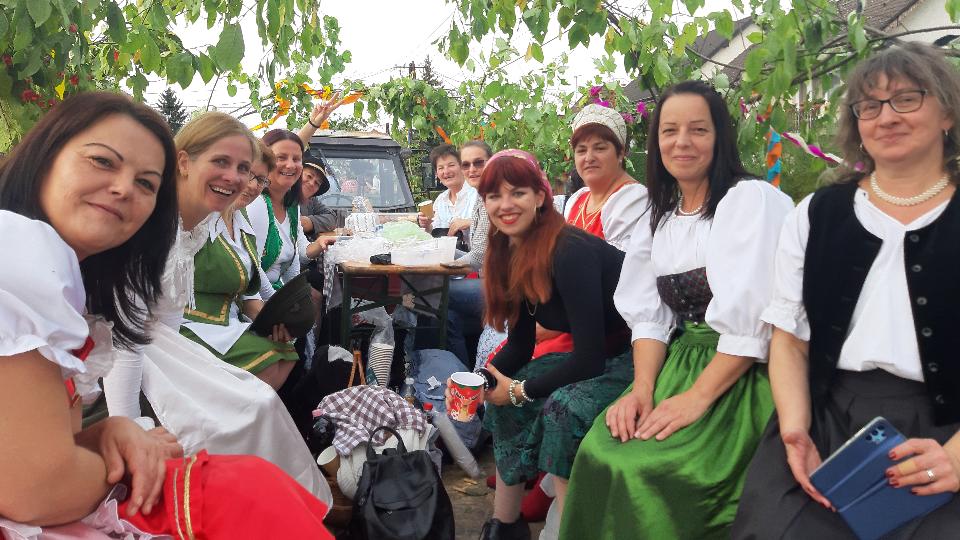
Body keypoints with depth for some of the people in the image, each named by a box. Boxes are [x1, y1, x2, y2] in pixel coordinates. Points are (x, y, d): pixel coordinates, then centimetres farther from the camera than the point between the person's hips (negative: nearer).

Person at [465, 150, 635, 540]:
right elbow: (520, 344, 6)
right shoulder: (508, 253, -1)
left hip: (636, 358, -8)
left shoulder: (569, 252, -26)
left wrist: (519, 389, -16)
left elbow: (590, 358, -27)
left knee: (562, 406, -30)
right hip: (594, 356, 9)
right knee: (502, 396, 1)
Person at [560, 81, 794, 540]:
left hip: (741, 379, -5)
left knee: (645, 471, -23)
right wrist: (642, 389, -8)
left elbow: (752, 319, -16)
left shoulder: (754, 200, -8)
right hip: (677, 364, 6)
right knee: (599, 454, -16)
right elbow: (649, 315, 7)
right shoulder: (659, 216, 13)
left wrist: (697, 398, -20)